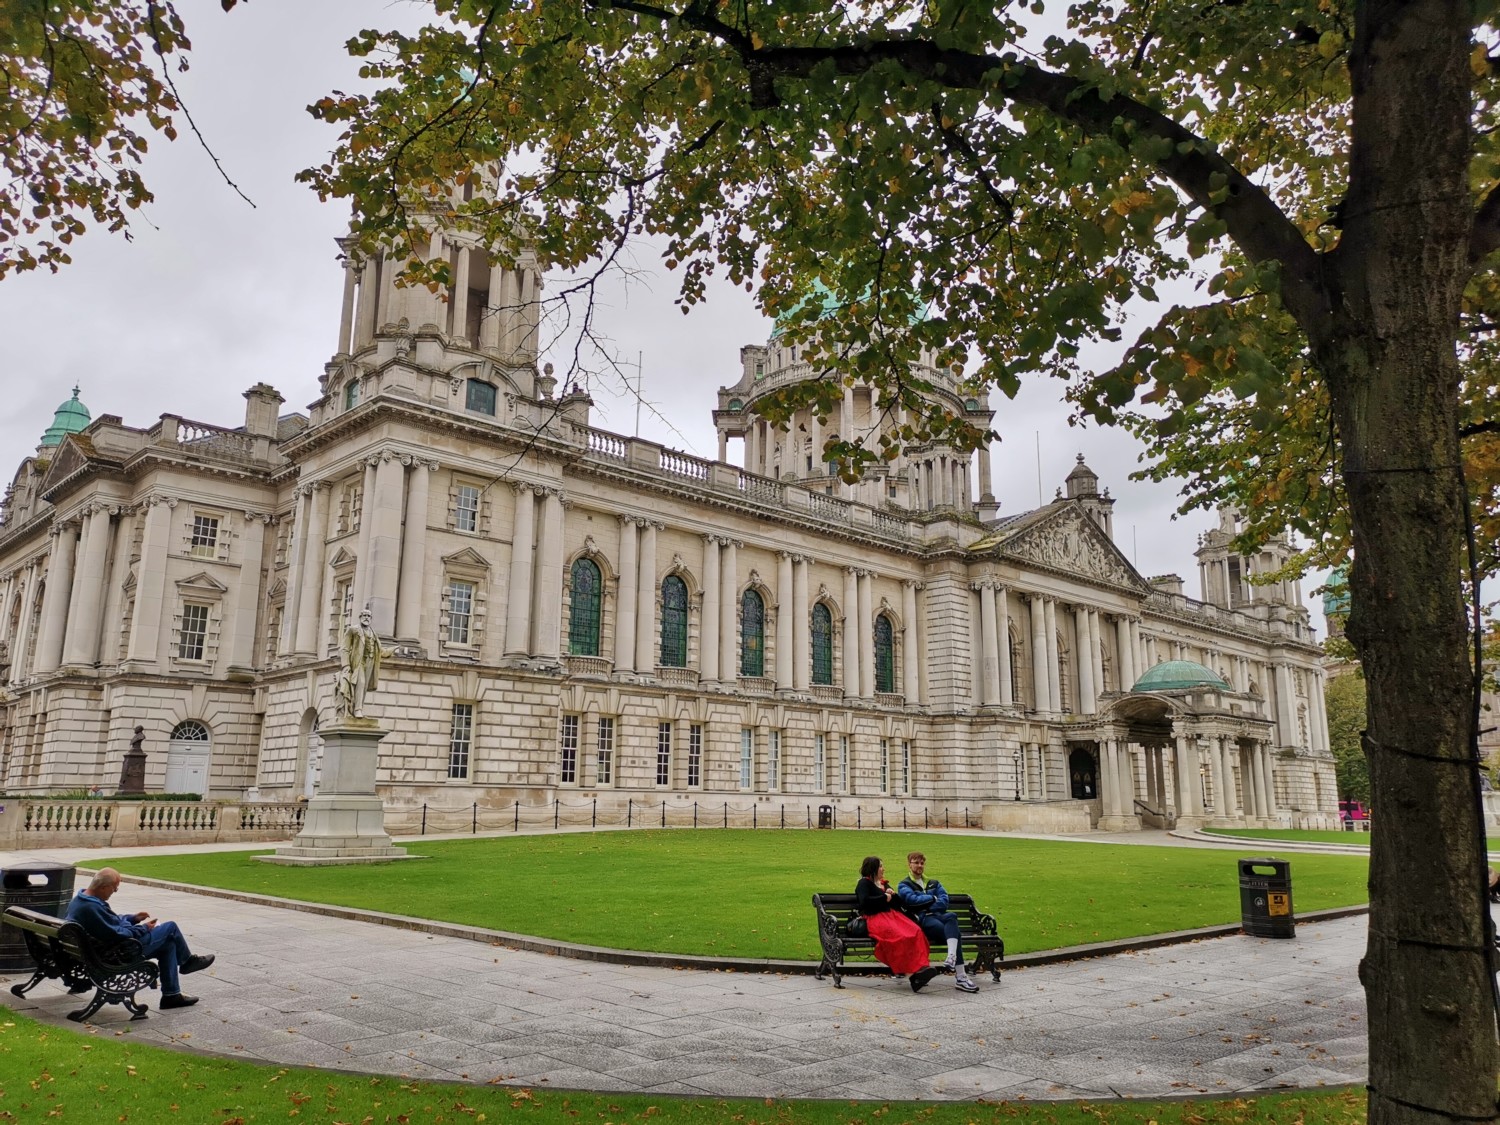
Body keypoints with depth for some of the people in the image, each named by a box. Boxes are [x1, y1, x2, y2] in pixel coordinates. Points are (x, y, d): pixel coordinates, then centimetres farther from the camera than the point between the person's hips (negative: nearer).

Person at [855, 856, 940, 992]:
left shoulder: (885, 884, 30)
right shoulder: (864, 883, 8)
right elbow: (864, 901, -11)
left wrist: (892, 895, 6)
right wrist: (884, 898, -1)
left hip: (892, 915, 7)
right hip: (875, 918, -7)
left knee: (916, 932, -24)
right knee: (899, 936, -35)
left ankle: (920, 967, -34)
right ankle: (915, 972, -35)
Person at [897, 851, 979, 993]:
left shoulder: (933, 884, 31)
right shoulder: (904, 885, 18)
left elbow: (944, 901, 11)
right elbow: (912, 899, -5)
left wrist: (925, 905, -3)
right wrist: (933, 898, 6)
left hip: (937, 915, 4)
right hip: (921, 920, -4)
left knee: (951, 916, -36)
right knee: (953, 931, -34)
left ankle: (952, 957, -53)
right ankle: (961, 976, -45)